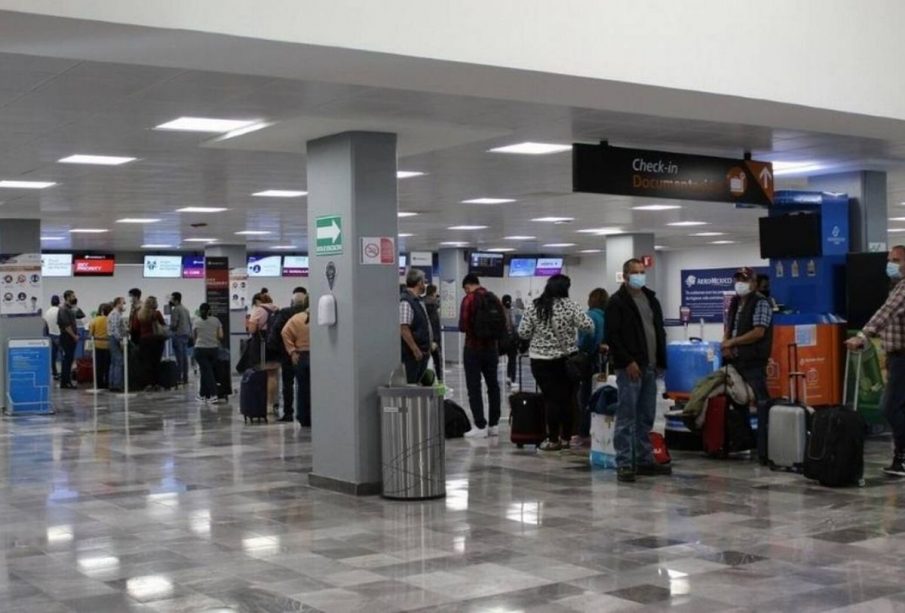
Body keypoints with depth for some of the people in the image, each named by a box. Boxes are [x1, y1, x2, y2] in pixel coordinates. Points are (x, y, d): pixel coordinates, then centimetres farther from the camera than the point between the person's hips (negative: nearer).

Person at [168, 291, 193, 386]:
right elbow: (190, 323, 15)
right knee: (185, 358, 8)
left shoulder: (175, 310, -10)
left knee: (179, 358, -7)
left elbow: (173, 324, -15)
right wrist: (190, 334, 18)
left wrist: (169, 329, 4)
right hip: (186, 335, 8)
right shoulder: (186, 310, 15)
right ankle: (185, 378, 10)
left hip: (178, 335, -8)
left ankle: (179, 378, -6)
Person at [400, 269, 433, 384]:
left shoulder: (418, 300, 14)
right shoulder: (406, 302, -18)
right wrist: (415, 350, -22)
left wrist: (429, 345, 20)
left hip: (422, 351, 10)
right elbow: (404, 329, -23)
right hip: (412, 353, -10)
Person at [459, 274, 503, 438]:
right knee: (493, 386, 13)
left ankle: (480, 426, -1)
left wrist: (469, 329, 3)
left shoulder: (469, 299, -12)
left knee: (474, 387, 0)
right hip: (491, 347, 6)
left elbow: (463, 326, -17)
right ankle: (494, 424, 17)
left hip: (473, 348, -6)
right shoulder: (494, 298, 5)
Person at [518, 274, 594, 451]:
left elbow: (523, 333, -1)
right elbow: (588, 326, -11)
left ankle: (553, 440, 3)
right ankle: (566, 438, 14)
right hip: (567, 359, 0)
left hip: (541, 359, 1)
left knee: (551, 398, 2)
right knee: (567, 397, 9)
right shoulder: (570, 306, -7)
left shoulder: (534, 306, -2)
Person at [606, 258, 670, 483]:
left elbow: (659, 331, 22)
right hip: (629, 368, -7)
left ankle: (644, 460, 18)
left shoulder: (651, 299, 17)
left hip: (650, 367, 7)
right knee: (626, 417, -6)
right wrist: (628, 362, -18)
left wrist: (661, 361, 12)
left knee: (646, 417, 11)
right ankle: (624, 464, -4)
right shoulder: (617, 302, -6)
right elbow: (612, 335, -12)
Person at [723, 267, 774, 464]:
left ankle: (764, 451, -10)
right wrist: (726, 343, -1)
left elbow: (758, 332, -16)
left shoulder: (761, 303, -7)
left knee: (762, 403, -9)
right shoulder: (734, 303, 16)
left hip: (754, 362, -8)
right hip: (735, 361, 9)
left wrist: (732, 342, -11)